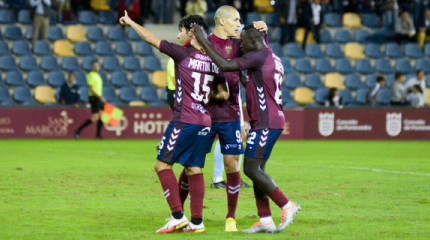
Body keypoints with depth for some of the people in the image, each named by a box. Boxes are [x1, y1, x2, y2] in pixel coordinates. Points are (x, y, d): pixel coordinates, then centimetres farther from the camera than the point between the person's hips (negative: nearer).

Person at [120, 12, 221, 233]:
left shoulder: (183, 54, -7)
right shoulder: (213, 61, 9)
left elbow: (151, 39, 0)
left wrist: (130, 23, 12)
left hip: (184, 120, -7)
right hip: (204, 121, 7)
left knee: (162, 164, 0)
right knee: (194, 170, 8)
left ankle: (178, 216, -7)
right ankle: (197, 221, 4)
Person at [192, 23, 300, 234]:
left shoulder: (257, 56, -12)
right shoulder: (273, 59, 18)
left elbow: (225, 66, -20)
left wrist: (204, 42, -15)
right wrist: (242, 79, 25)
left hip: (265, 122, -10)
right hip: (274, 120, 10)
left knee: (251, 168, -9)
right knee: (257, 169, 8)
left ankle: (287, 206, -5)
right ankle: (265, 220, 6)